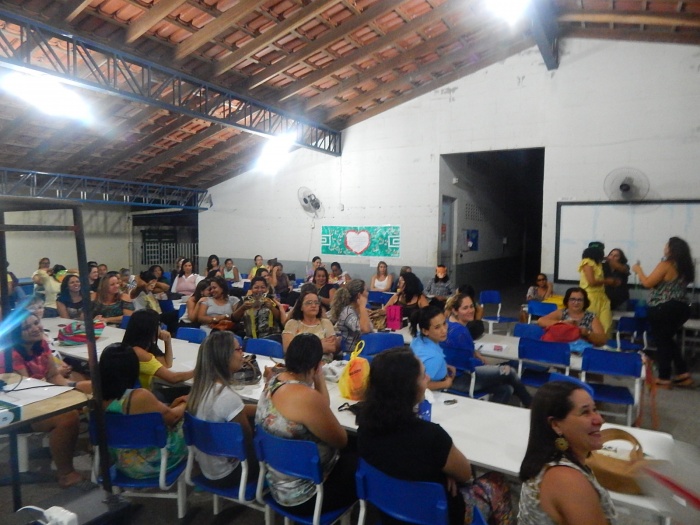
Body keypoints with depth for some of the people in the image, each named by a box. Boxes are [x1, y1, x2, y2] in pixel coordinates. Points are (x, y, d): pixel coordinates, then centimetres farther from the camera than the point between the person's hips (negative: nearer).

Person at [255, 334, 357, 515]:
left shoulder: (274, 382, -2)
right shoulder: (306, 396, -31)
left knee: (350, 453, 22)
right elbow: (341, 440, -16)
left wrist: (319, 380, -4)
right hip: (302, 493, -9)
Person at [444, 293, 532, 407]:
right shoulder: (459, 331, -25)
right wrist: (486, 365, 1)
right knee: (509, 371, -1)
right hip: (459, 378, -9)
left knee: (506, 389, 4)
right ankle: (530, 405, 20)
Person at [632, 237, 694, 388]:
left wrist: (638, 270, 2)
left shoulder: (666, 265, -15)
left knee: (662, 342, 2)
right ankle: (683, 374, 21)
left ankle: (664, 378, 8)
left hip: (663, 309, -8)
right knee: (668, 339, 21)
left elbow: (648, 283, -14)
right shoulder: (685, 267, 10)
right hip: (680, 308, 8)